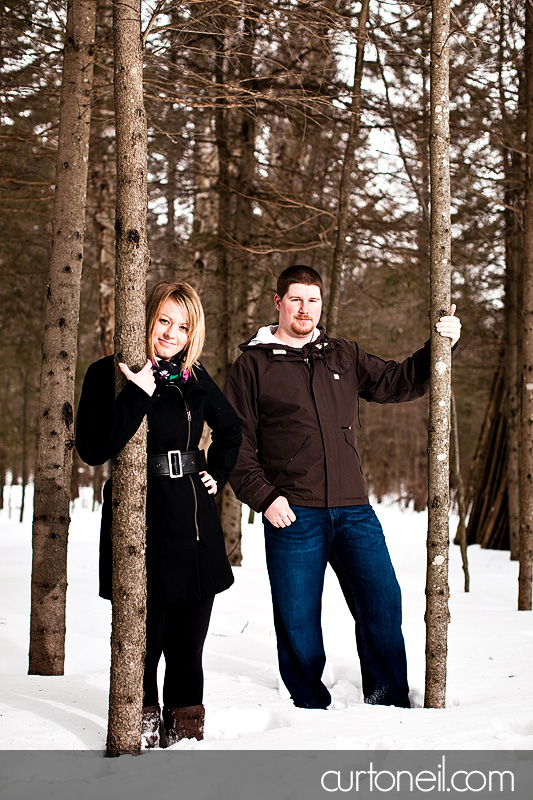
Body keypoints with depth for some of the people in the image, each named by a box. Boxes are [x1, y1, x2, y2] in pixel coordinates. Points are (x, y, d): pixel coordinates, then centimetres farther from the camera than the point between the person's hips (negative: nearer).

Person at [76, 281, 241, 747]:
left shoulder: (194, 377, 10)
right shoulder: (109, 375, -6)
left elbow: (230, 429, 28)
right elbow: (94, 449, -19)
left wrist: (218, 475, 15)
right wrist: (138, 394, -23)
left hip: (195, 519, 5)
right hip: (141, 519, -5)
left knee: (189, 633, 10)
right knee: (146, 630, -1)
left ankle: (184, 720, 24)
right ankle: (142, 721, 18)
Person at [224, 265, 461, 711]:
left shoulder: (344, 357, 17)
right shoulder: (253, 365, 5)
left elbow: (396, 383, 17)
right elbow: (235, 443, 1)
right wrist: (264, 496, -10)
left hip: (353, 510, 3)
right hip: (292, 515, -3)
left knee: (382, 604, -1)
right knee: (298, 621, 1)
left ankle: (391, 704, 12)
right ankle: (311, 709, 17)